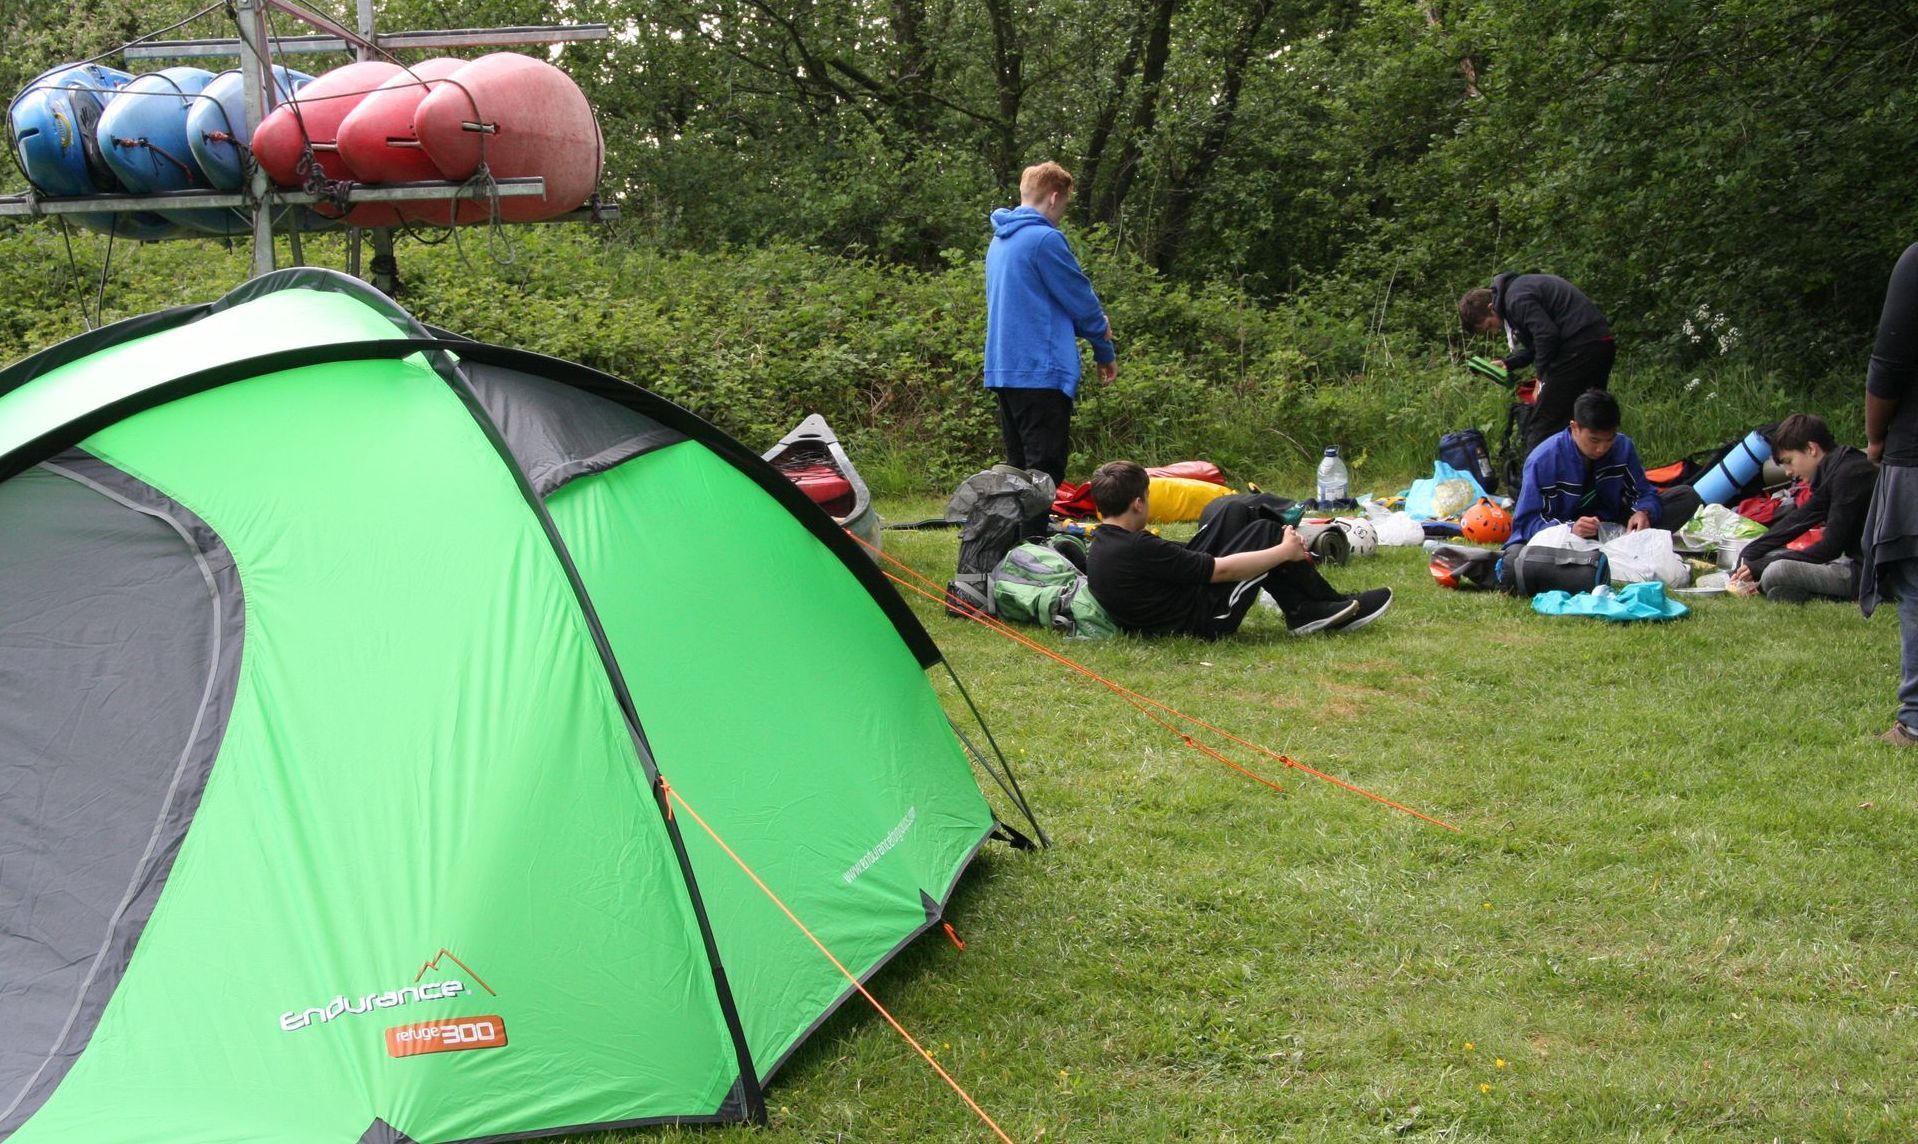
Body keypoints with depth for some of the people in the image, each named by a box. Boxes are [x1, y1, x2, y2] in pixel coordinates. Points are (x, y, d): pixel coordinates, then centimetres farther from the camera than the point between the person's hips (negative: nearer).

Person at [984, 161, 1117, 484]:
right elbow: (1080, 298, -6)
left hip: (1003, 369, 9)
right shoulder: (1045, 239, -12)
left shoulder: (999, 241, 15)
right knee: (1045, 470, -8)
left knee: (1018, 468, 13)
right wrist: (1106, 353, 8)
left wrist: (1093, 324, 11)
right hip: (1041, 370, -9)